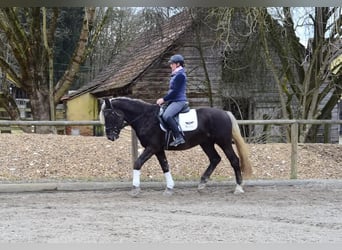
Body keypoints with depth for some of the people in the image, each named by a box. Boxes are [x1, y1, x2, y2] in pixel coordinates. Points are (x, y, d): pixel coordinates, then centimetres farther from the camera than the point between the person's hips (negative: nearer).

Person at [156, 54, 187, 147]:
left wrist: (164, 99, -16)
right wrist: (164, 99, 14)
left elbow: (175, 91, -19)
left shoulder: (180, 75, -13)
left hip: (179, 101, -11)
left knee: (166, 116, -32)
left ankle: (179, 137, -31)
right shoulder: (175, 75, 18)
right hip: (173, 101, 11)